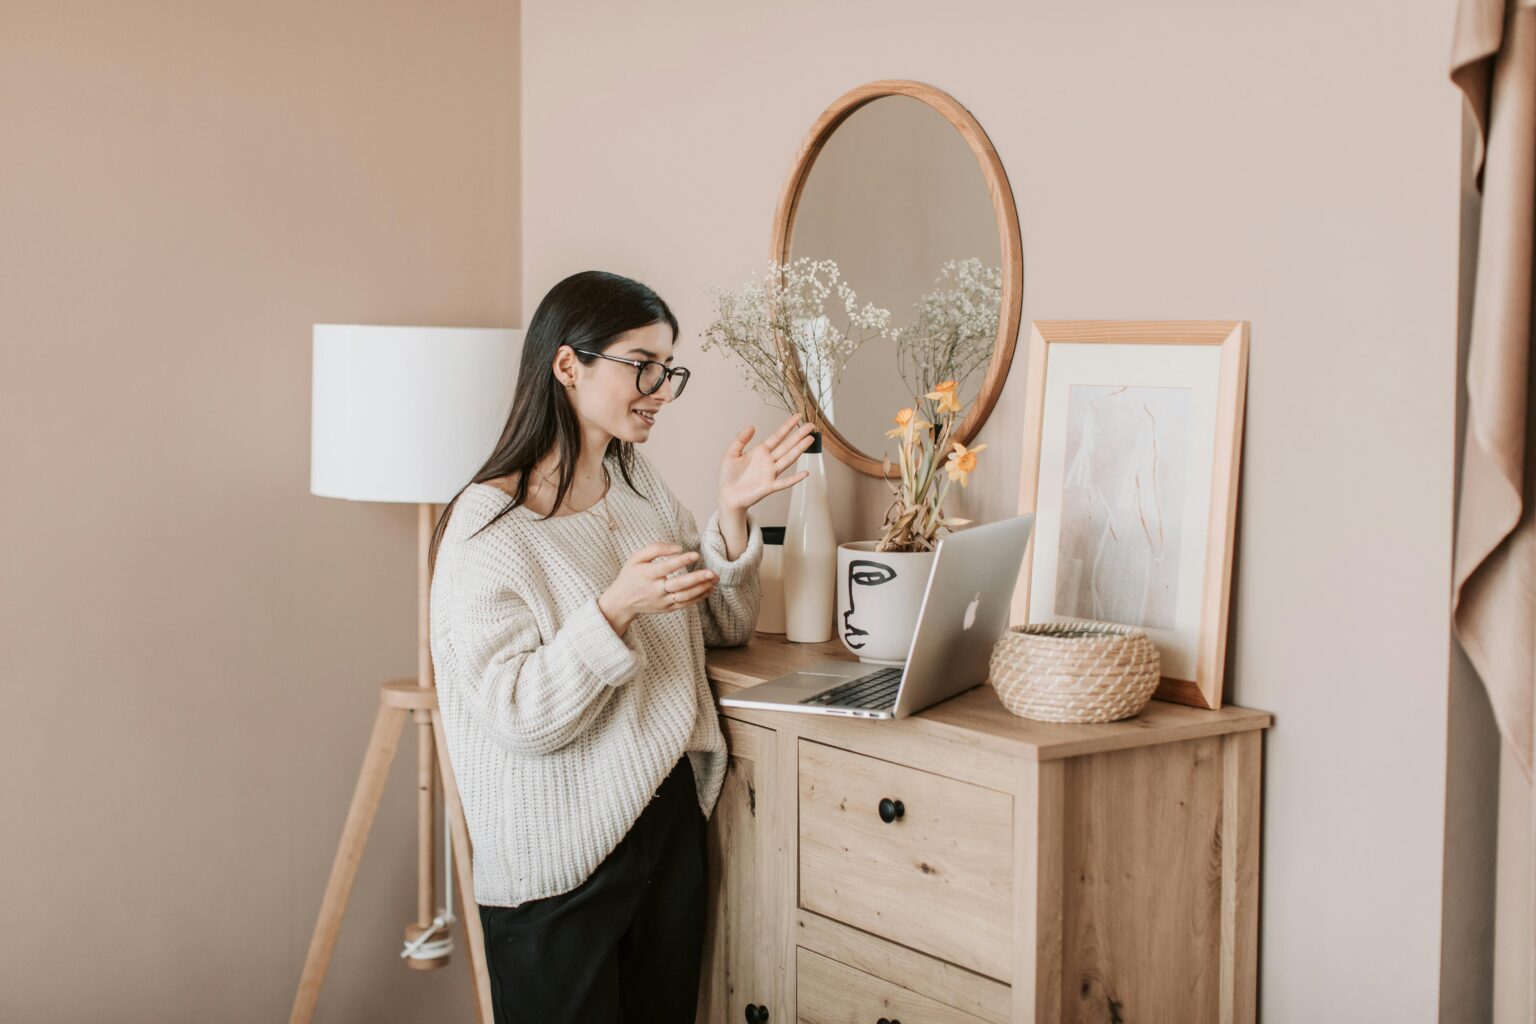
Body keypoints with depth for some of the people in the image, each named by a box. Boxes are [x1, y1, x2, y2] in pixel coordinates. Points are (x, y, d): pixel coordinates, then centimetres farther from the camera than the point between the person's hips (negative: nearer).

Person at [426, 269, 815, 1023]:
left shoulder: (640, 485, 6)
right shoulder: (488, 528, -16)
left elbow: (724, 627, 12)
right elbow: (520, 718, -22)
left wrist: (734, 515, -4)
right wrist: (616, 609, -35)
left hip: (671, 820, 7)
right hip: (562, 858, -7)